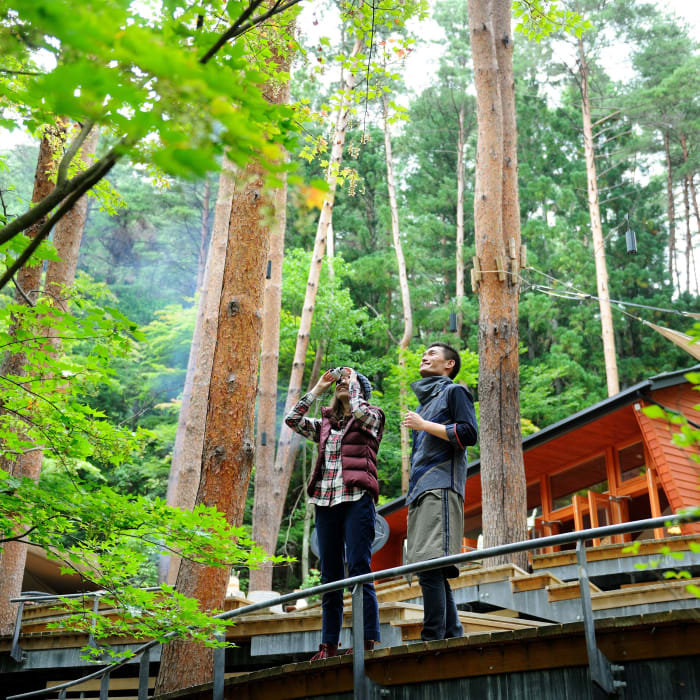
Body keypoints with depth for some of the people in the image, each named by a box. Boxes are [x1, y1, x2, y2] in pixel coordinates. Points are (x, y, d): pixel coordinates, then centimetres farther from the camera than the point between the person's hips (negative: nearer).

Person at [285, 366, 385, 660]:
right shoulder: (324, 424, 22)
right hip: (326, 501, 5)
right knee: (330, 576, 5)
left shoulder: (371, 416, 9)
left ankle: (368, 641, -11)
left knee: (358, 570, -11)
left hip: (356, 499, -5)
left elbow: (359, 411, -14)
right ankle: (329, 645, 6)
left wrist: (353, 381, 3)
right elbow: (292, 419, 11)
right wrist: (318, 388, 15)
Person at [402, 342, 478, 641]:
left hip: (441, 488, -8)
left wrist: (423, 425, -6)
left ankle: (433, 639, -20)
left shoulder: (454, 391, 7)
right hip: (421, 492, 9)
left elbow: (468, 433, -8)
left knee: (430, 566, -18)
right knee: (431, 571, 4)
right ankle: (452, 636, 7)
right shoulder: (424, 400, 30)